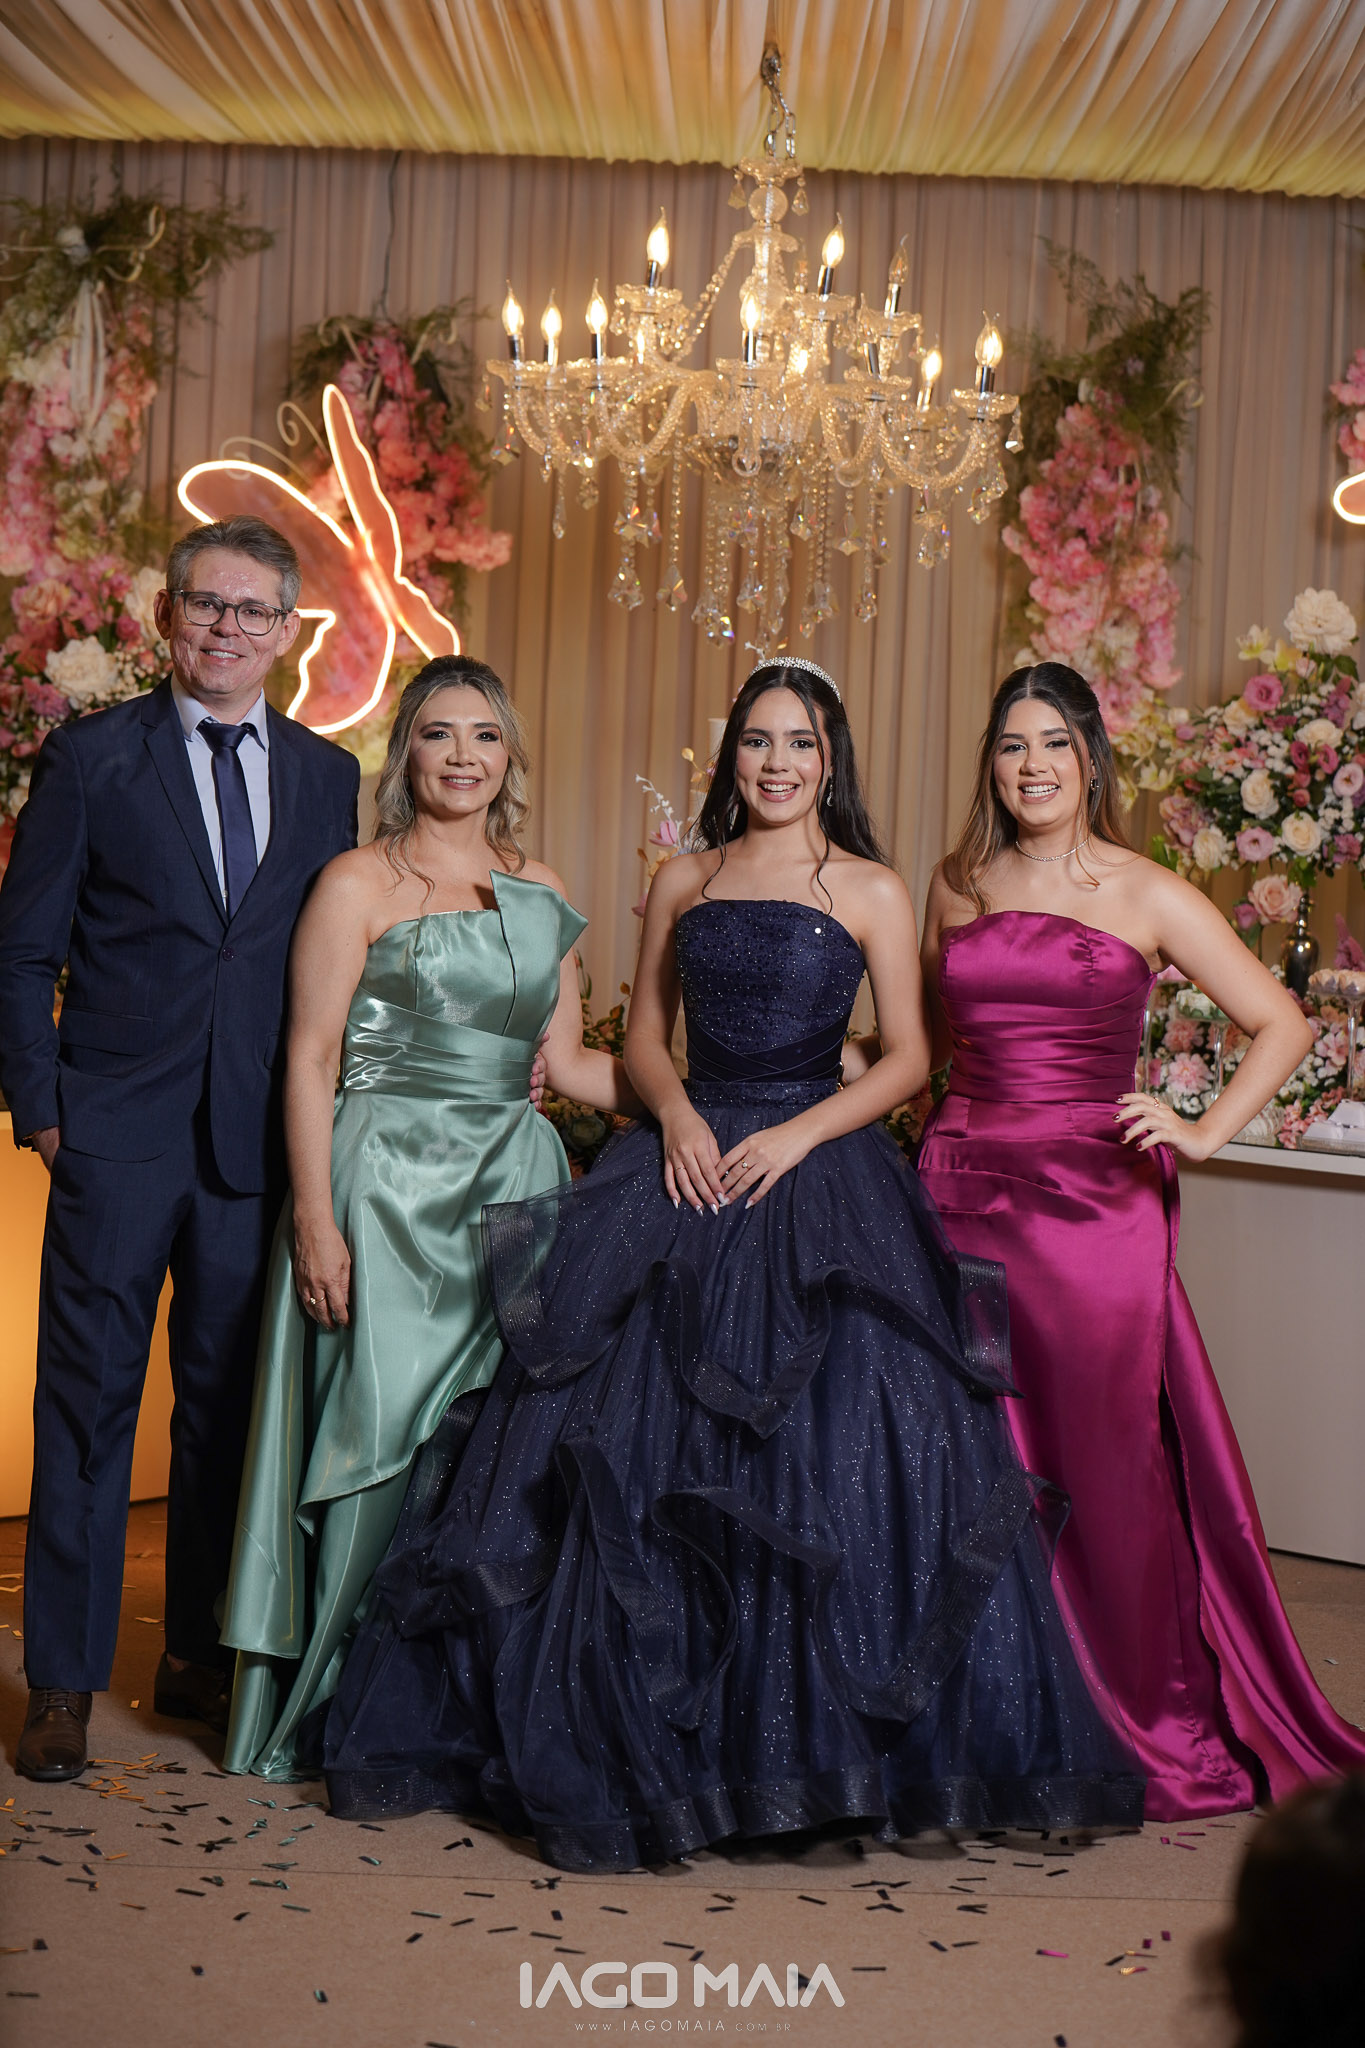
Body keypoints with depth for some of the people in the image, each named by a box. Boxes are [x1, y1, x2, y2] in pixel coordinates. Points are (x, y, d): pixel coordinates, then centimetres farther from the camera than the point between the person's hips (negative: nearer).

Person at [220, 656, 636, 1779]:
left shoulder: (539, 889, 13)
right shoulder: (360, 883, -2)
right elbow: (310, 1058, -6)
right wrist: (315, 1221, -14)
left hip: (514, 1183, 5)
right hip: (390, 1189, -5)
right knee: (383, 1431, -4)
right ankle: (345, 1706, 11)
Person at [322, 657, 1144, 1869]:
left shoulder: (872, 891, 4)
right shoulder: (683, 881, 13)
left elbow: (909, 1056, 0)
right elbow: (645, 1034, 14)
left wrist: (796, 1136, -13)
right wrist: (676, 1113, -7)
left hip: (817, 1180, -3)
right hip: (686, 1169, 3)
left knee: (831, 1448, -8)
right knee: (636, 1448, 1)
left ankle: (812, 1737, 8)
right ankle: (631, 1737, 15)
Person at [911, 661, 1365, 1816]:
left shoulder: (1149, 897, 2)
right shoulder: (956, 889, 12)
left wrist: (1203, 1134, -7)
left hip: (1096, 1203, -3)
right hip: (967, 1192, 3)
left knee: (1107, 1469, 0)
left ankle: (1157, 1731, 15)